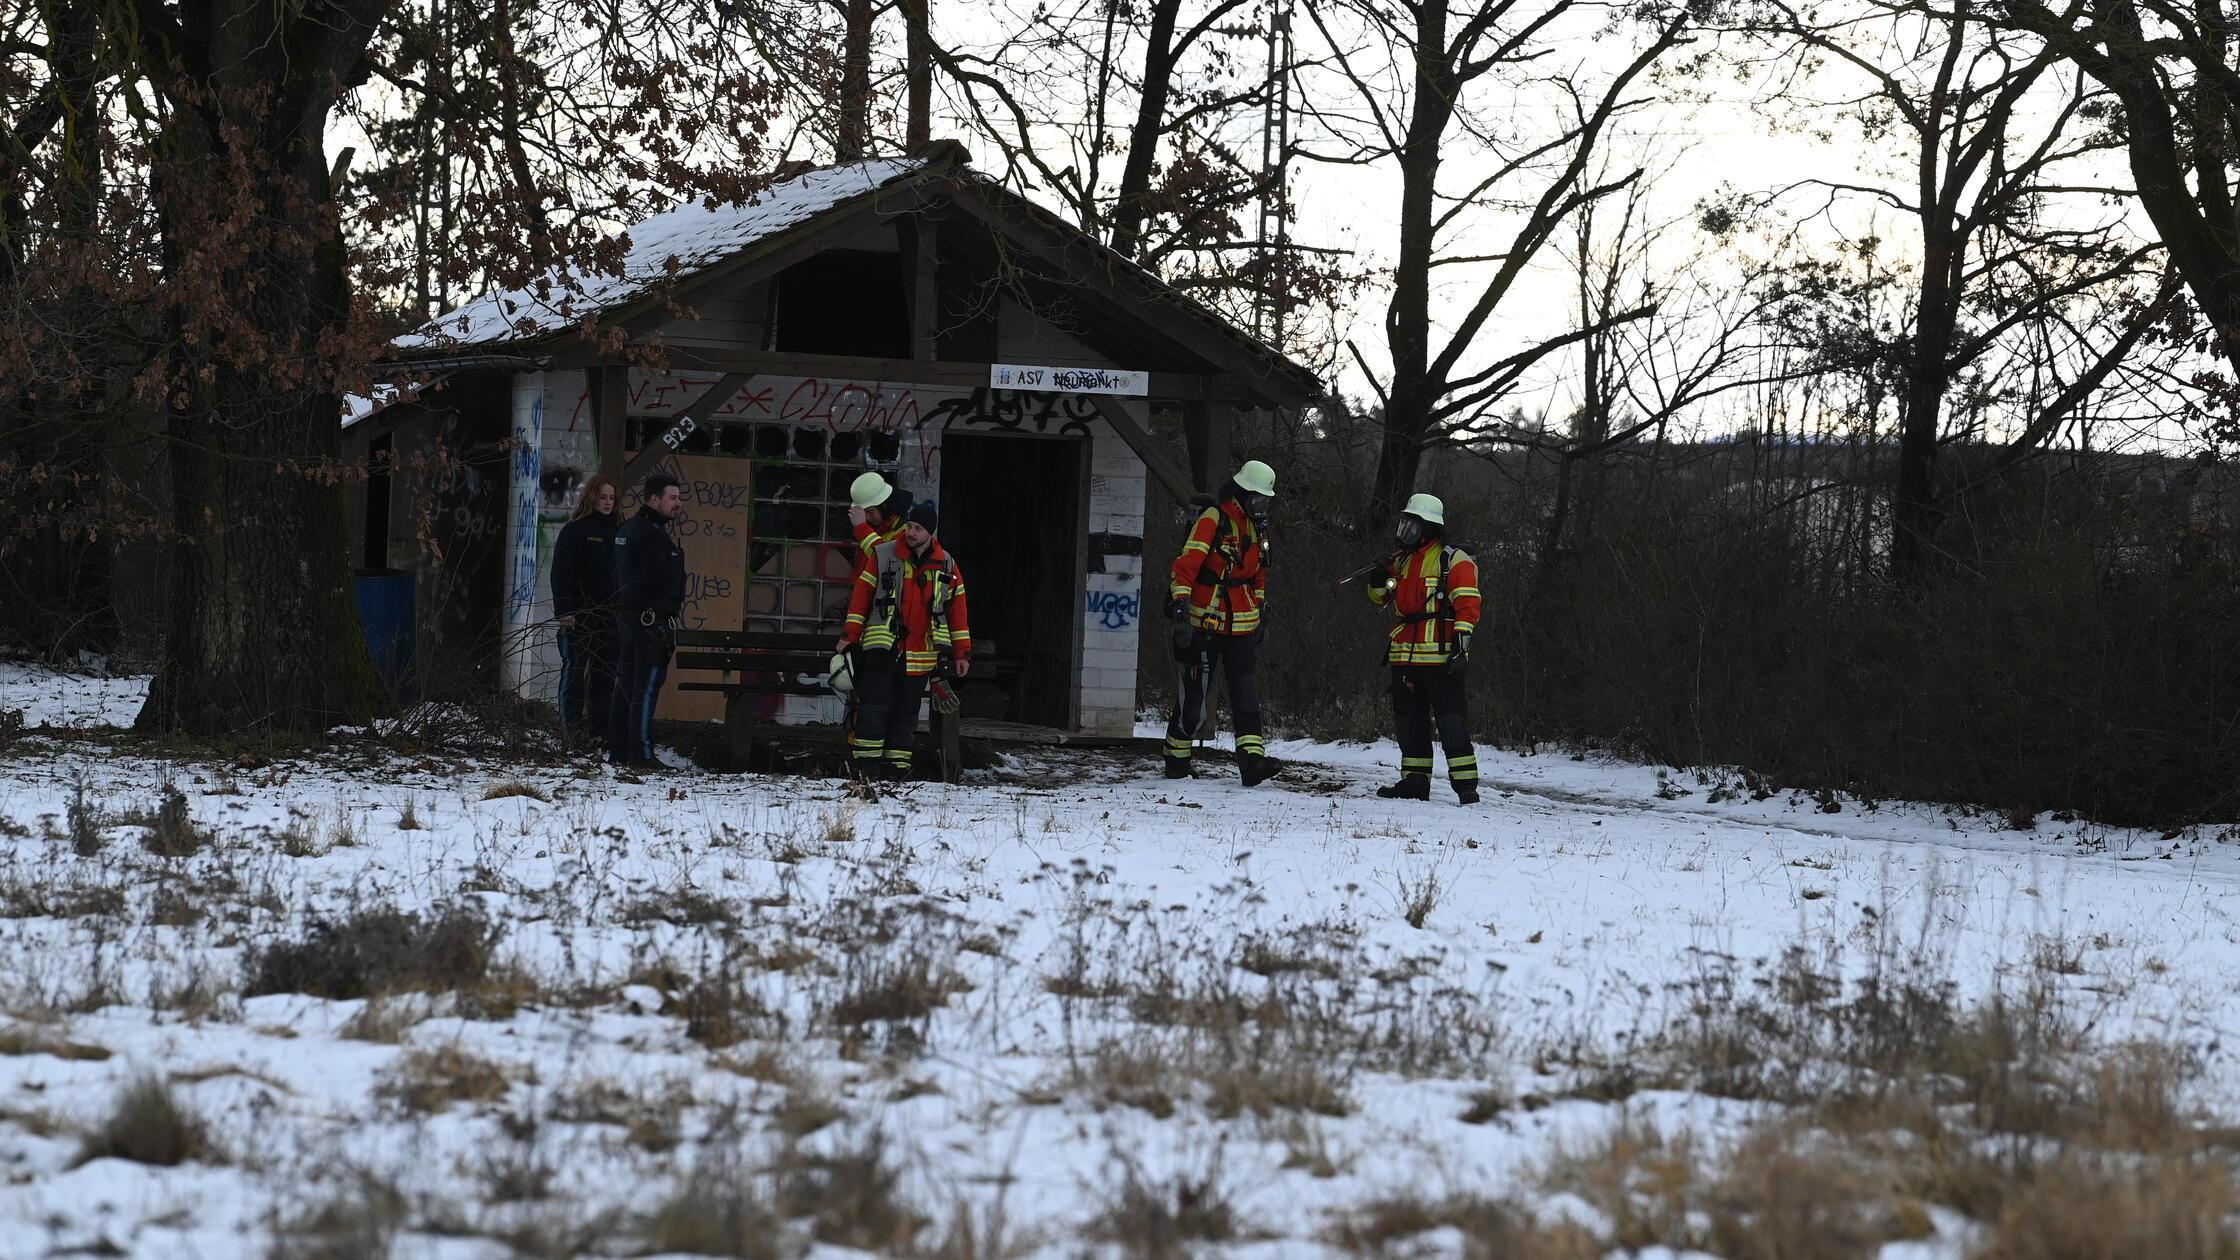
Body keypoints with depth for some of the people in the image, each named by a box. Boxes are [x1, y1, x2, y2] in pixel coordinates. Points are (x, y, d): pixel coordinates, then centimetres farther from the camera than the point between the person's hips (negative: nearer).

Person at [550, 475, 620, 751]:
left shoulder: (617, 531, 13)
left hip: (609, 614, 4)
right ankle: (571, 728, 2)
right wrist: (565, 611, -15)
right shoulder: (575, 530, -1)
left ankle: (600, 731, 6)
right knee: (574, 671, 0)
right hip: (579, 614, -4)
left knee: (605, 675, 4)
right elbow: (562, 572, -6)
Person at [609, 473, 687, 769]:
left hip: (627, 615, 10)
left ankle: (617, 750, 17)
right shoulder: (653, 534, -16)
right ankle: (640, 753, -12)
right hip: (651, 619, -10)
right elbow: (656, 582, -20)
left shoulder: (628, 530, 17)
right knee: (646, 687, -9)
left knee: (626, 685, 13)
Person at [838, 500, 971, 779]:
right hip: (882, 649, -2)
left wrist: (961, 652, 8)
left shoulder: (946, 567, 7)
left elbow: (957, 609, 11)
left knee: (906, 714, 6)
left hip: (920, 657, 2)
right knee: (874, 709, -9)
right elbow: (861, 596, 2)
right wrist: (850, 635, -4)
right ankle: (866, 767, -7)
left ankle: (896, 770, 10)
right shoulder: (883, 556, 0)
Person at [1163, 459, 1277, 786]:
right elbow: (1187, 563, -21)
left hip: (1242, 622, 6)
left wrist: (1263, 612, 25)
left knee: (1246, 691, -7)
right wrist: (1180, 608, -30)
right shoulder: (1214, 520, -13)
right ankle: (1177, 759, 14)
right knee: (1193, 692, 1)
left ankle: (1252, 760, -15)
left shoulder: (1258, 526, 13)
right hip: (1204, 620, -6)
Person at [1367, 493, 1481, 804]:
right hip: (1404, 657, 8)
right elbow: (1381, 598, 26)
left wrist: (1461, 640, -20)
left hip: (1440, 657, -8)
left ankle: (1465, 784, -11)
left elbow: (1467, 604, -11)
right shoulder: (1401, 561, 18)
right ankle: (1414, 781, 17)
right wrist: (1380, 581, 4)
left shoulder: (1454, 561, -4)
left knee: (1452, 721, -10)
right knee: (1409, 721, 11)